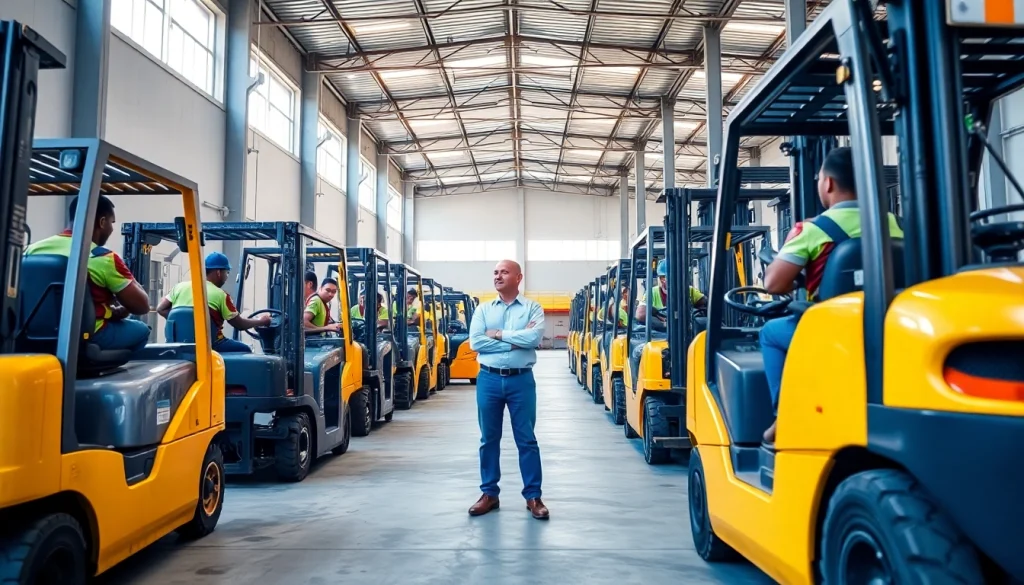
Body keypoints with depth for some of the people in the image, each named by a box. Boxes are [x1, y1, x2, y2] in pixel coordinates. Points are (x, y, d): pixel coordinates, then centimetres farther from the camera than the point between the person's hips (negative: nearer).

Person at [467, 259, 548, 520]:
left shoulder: (532, 308, 1)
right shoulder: (483, 309, 7)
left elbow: (534, 337, -17)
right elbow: (475, 342, -7)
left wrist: (500, 334, -9)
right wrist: (515, 341, -11)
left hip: (521, 380, -2)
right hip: (489, 379, 2)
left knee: (527, 439, 4)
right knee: (489, 439, 10)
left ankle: (533, 496, 14)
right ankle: (489, 493, 22)